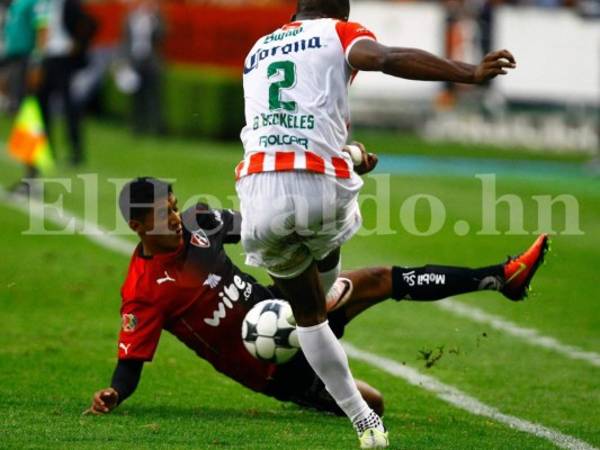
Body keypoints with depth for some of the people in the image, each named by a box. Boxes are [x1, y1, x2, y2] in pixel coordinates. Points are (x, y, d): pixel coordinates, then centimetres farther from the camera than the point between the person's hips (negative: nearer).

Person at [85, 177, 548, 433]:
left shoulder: (194, 223, -3)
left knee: (385, 280, -5)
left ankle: (501, 276, 6)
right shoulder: (144, 292, -23)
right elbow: (131, 362, -18)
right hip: (273, 365, -7)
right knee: (370, 406, -14)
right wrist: (112, 394, -42)